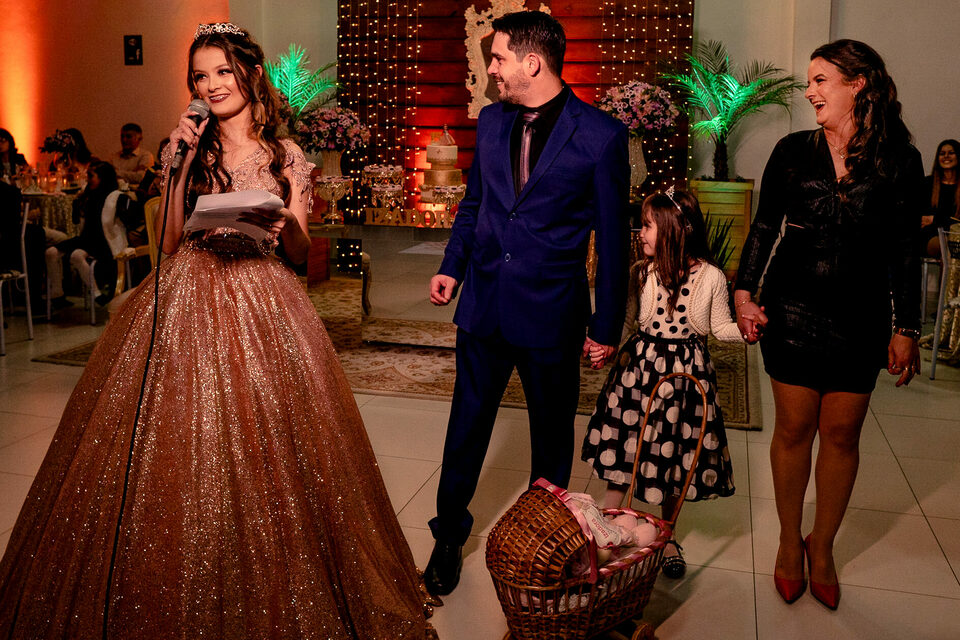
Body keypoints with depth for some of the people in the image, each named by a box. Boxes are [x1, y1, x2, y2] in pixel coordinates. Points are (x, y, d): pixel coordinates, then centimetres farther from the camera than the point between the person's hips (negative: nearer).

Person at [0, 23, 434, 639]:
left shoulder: (286, 156, 6)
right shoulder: (190, 148, 10)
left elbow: (301, 252, 4)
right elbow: (170, 242, 4)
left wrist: (284, 224, -17)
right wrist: (182, 165, -3)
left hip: (260, 307, -1)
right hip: (186, 305, 2)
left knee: (259, 453, -1)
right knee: (176, 452, 1)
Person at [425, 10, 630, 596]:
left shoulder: (601, 135, -10)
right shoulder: (492, 121, 5)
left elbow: (612, 236, -6)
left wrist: (608, 324, -4)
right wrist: (452, 266, 10)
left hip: (551, 314, -3)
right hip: (483, 305, 4)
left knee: (552, 437, 14)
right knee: (466, 427, 12)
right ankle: (448, 537, 31)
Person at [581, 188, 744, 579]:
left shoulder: (711, 277, -7)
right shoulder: (641, 272, -2)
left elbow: (720, 327, 3)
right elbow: (628, 322, 4)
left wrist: (746, 330, -16)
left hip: (686, 373, -1)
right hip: (639, 367, 1)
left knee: (676, 455, 10)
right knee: (623, 446, 4)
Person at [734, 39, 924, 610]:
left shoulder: (899, 161, -1)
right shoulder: (794, 151, 1)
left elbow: (904, 251, 1)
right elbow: (764, 226, 6)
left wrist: (906, 328, 0)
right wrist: (745, 293, -2)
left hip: (859, 319, 0)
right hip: (792, 310, 0)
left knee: (842, 434, 8)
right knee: (794, 428, 7)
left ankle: (822, 545, 27)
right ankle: (790, 541, 26)